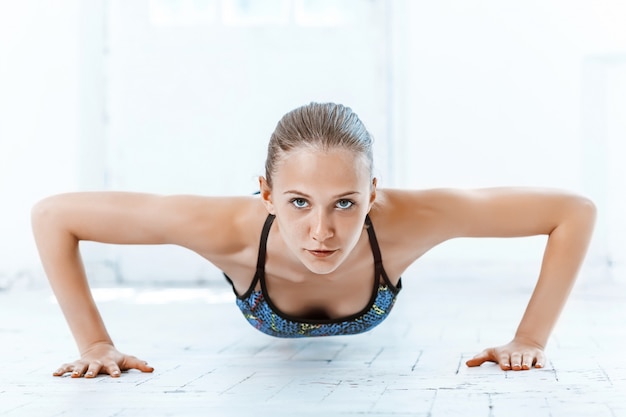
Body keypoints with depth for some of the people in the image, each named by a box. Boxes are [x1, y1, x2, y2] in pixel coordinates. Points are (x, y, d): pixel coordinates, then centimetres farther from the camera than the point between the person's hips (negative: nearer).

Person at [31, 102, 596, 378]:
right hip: (266, 314, 0)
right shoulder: (233, 229, -52)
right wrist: (95, 344, -42)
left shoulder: (403, 222, -50)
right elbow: (52, 215, -44)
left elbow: (576, 212, -42)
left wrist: (530, 339, -42)